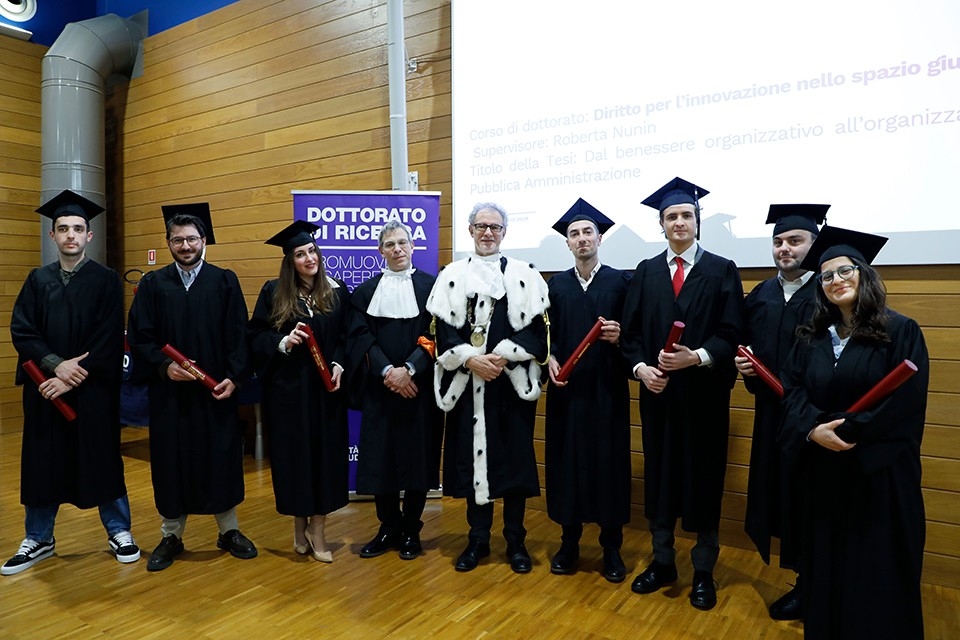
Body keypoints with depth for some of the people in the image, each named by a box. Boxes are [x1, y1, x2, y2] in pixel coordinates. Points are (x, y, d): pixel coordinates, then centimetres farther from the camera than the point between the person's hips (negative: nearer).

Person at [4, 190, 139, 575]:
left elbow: (109, 340, -8)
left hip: (94, 389, -3)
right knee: (42, 463, 10)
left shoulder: (106, 281, -1)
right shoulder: (37, 280, 8)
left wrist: (75, 376, -15)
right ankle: (39, 539, 26)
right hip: (46, 387, 3)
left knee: (102, 459, 5)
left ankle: (118, 531, 21)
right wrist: (56, 365, -15)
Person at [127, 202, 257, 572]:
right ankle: (171, 536, 24)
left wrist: (233, 376, -12)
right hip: (168, 389, 1)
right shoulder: (153, 284, 5)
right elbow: (138, 337, 1)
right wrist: (163, 365, -14)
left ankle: (229, 531, 22)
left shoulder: (225, 282, 3)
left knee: (221, 458, 6)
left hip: (216, 389, -1)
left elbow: (238, 336, -2)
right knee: (171, 461, 8)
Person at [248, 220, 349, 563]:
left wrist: (339, 366, -10)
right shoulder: (273, 292, 0)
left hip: (325, 388, 1)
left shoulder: (337, 292, 3)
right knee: (293, 454, 6)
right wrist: (282, 342, -18)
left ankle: (317, 530, 18)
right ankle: (299, 526, 27)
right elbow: (255, 336, -1)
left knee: (324, 454, 4)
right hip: (288, 388, -1)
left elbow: (346, 338, 5)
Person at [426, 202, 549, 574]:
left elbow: (535, 330, -1)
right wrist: (470, 359, -14)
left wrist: (502, 355, -15)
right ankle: (478, 539, 21)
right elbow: (444, 331, 1)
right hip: (467, 382, 1)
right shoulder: (453, 275, 7)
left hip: (513, 381, 0)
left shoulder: (524, 274, 5)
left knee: (514, 457, 4)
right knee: (472, 457, 6)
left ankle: (516, 541, 19)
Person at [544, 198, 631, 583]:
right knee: (567, 461, 6)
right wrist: (551, 359, -11)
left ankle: (612, 548, 19)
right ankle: (569, 543, 21)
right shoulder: (556, 285, 9)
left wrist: (619, 337, -20)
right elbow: (547, 333, 6)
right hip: (567, 388, 2)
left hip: (607, 388, -2)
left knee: (609, 461, 3)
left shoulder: (620, 281, 3)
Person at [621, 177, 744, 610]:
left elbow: (731, 333, -6)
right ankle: (662, 562, 27)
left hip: (704, 392, -2)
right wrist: (640, 367, -12)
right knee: (658, 475, 10)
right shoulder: (645, 272, 8)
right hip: (658, 391, 2)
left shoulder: (723, 271, 1)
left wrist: (698, 357, -22)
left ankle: (703, 571, 23)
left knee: (703, 479, 6)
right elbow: (630, 332, 4)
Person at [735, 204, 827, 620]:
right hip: (771, 415, 6)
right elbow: (746, 347, 16)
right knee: (780, 498, 12)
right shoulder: (759, 296, 10)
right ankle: (803, 582, 31)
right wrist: (744, 366, -4)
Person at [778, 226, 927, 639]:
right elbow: (792, 390, 1)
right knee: (826, 560, 13)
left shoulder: (900, 331, -6)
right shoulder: (811, 337, 7)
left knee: (878, 566, 7)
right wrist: (813, 429, -17)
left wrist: (848, 430, -18)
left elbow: (907, 401, -13)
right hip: (824, 470, 4)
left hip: (879, 471, -4)